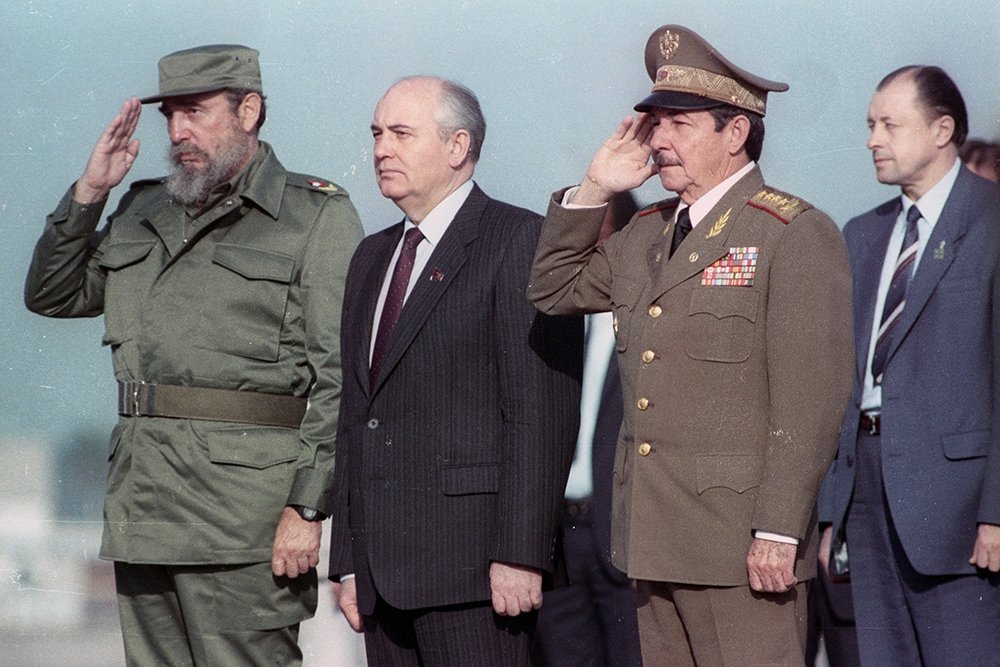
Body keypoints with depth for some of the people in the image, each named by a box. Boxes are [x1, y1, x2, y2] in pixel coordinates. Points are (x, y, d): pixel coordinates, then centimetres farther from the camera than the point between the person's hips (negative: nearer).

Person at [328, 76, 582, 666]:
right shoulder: (372, 258, 20)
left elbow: (541, 412, -12)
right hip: (382, 568, 7)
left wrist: (520, 554, -17)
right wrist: (348, 561, 15)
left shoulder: (522, 242, -4)